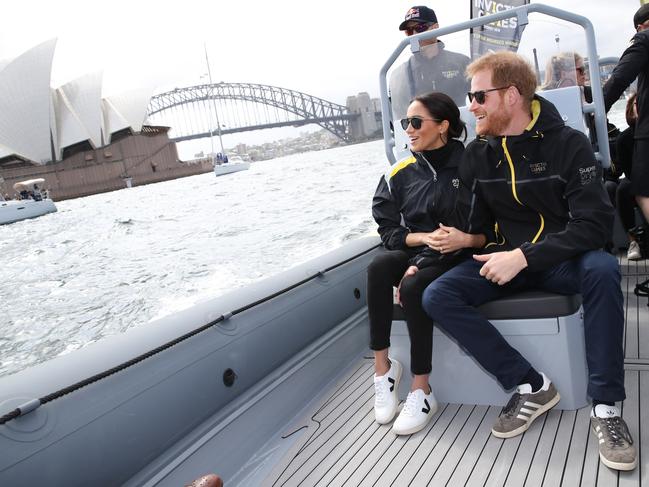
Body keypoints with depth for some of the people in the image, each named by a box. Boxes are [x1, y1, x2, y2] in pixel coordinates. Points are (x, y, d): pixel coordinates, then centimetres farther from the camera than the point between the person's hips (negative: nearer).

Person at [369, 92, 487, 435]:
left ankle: (421, 390, -20)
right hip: (416, 253, 4)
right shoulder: (401, 173, 7)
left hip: (457, 258, -3)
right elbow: (388, 230, 4)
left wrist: (466, 239, -24)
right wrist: (424, 237, -13)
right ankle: (382, 365, -20)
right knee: (379, 267, -30)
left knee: (413, 286, -33)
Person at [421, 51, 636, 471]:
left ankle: (606, 407, -22)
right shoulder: (477, 155, 3)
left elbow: (594, 223, -17)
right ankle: (531, 387, -14)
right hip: (507, 259, 4)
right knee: (437, 296, -20)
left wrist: (524, 256, -28)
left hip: (563, 259, -3)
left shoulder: (569, 144, -9)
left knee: (602, 269, -37)